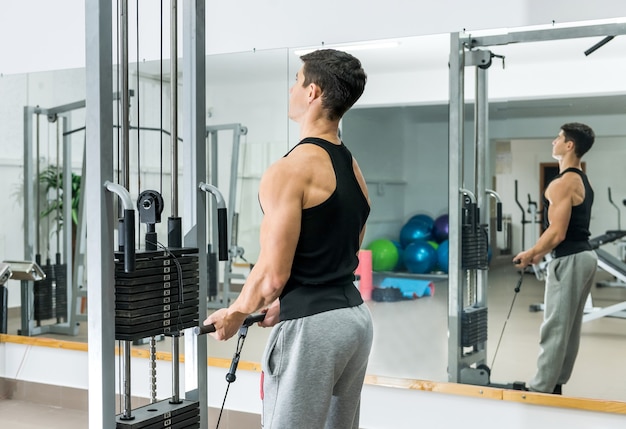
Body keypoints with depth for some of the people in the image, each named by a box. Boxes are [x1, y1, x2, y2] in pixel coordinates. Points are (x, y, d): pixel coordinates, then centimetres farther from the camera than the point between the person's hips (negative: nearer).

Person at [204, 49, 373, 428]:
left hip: (311, 326, -9)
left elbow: (274, 273, -17)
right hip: (355, 317, 9)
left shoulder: (290, 170, -17)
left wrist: (235, 313, 1)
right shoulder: (354, 170, 11)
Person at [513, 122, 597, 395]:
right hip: (584, 255, 10)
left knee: (555, 327, -3)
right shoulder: (582, 181, 14)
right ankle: (555, 383, 24)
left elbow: (557, 232, -22)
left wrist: (529, 254, -8)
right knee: (570, 327, 15)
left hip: (569, 260, -10)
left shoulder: (562, 184, -18)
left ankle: (541, 388, 5)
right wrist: (540, 253, 21)